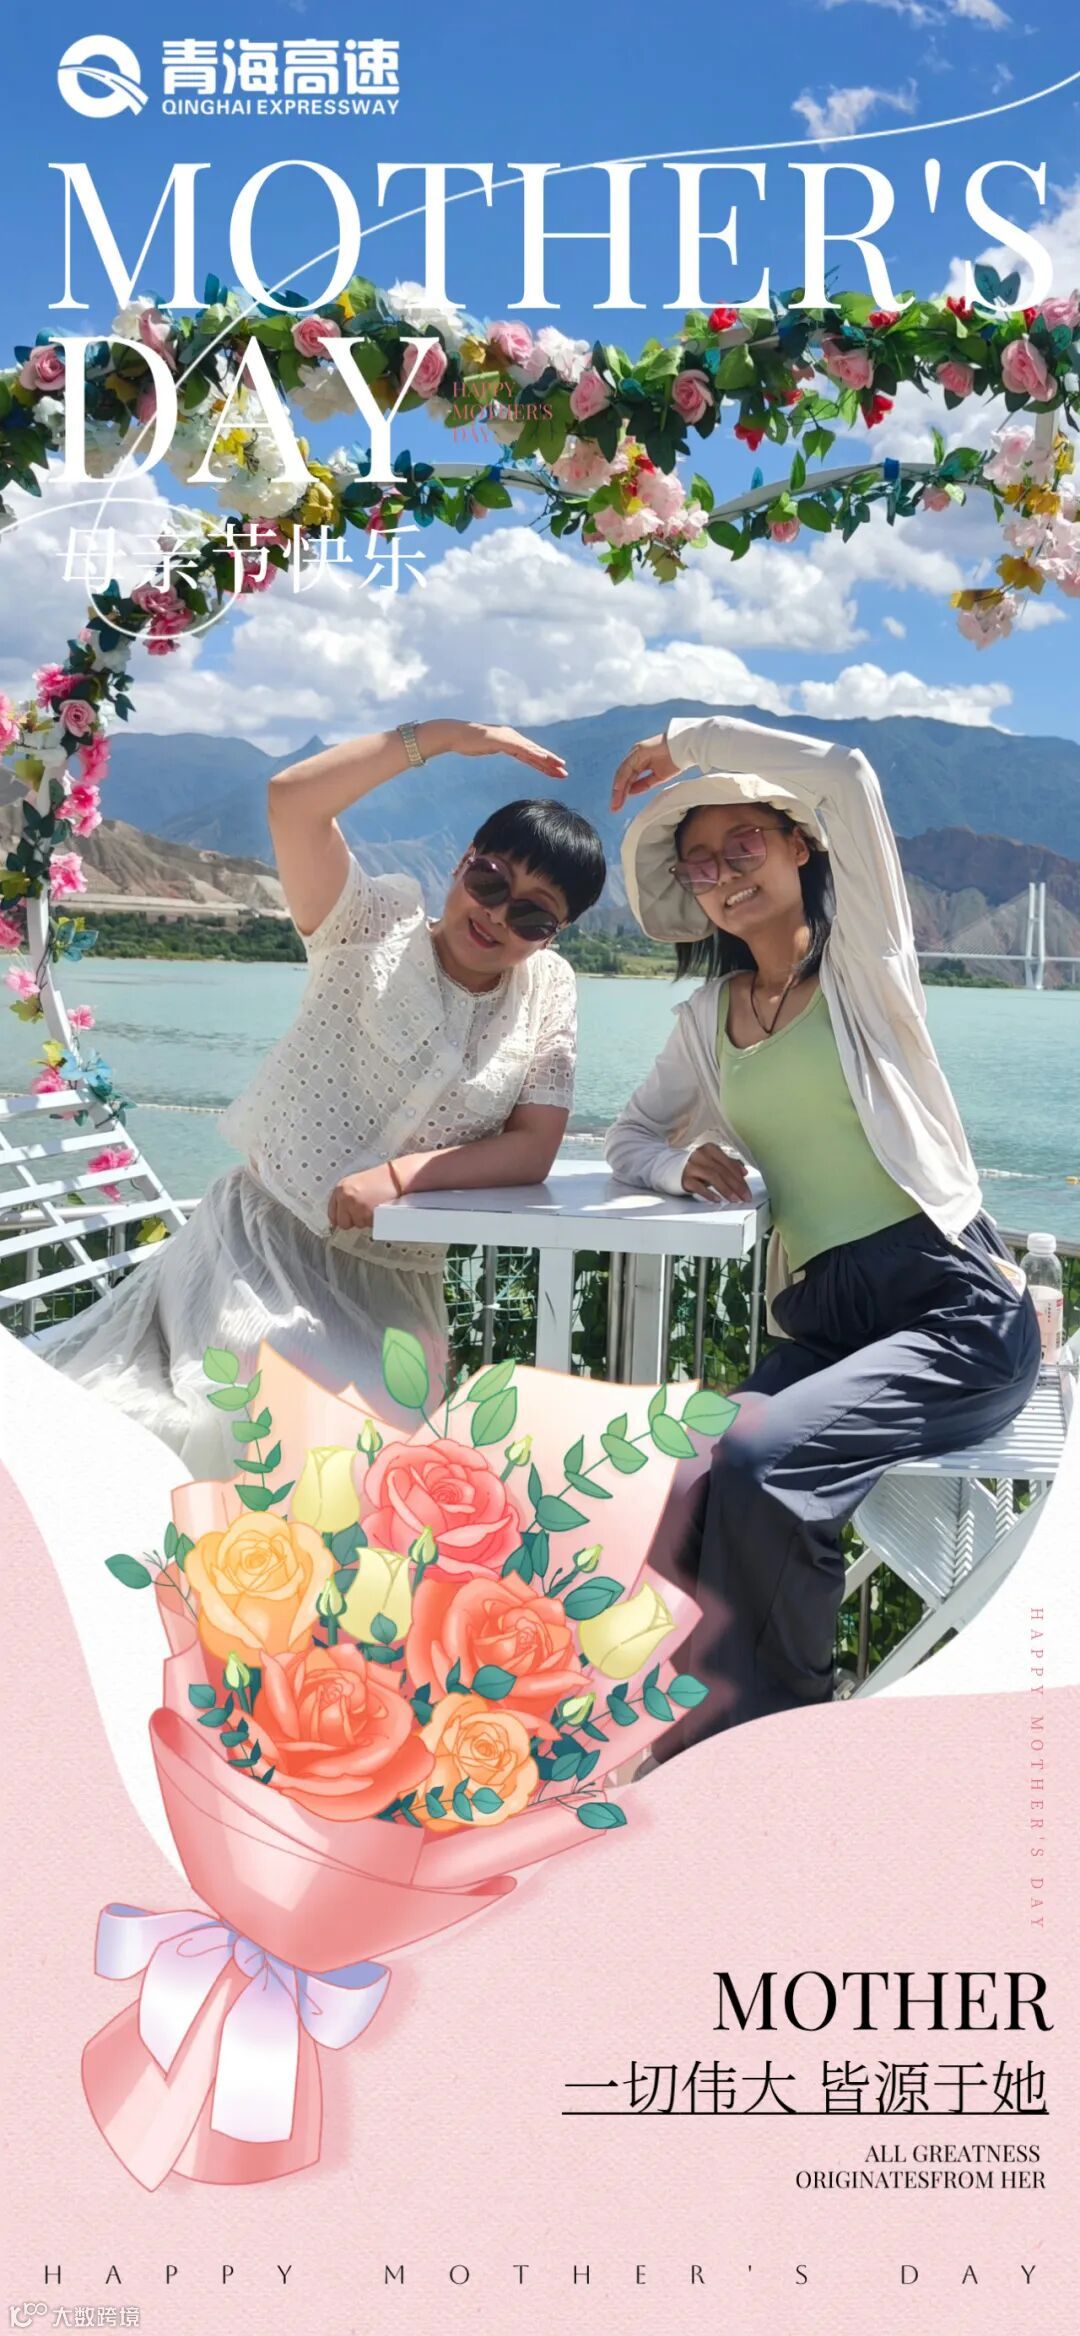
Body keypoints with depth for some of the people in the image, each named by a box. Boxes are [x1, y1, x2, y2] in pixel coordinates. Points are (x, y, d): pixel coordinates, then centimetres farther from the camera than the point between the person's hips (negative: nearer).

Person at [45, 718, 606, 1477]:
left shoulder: (550, 994, 3)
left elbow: (532, 1151, -4)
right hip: (259, 1243, -2)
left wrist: (397, 1177, -18)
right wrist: (449, 734, -18)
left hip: (389, 1288, 3)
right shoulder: (375, 926, -3)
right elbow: (292, 800, -18)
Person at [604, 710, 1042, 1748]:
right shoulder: (708, 1018, 19)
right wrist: (681, 1163, 0)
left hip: (955, 1309, -5)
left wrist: (689, 741, -1)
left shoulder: (863, 958, 2)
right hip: (819, 1321, 5)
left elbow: (846, 775, -13)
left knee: (757, 1464, -30)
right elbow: (630, 1135, 24)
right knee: (681, 1491, -24)